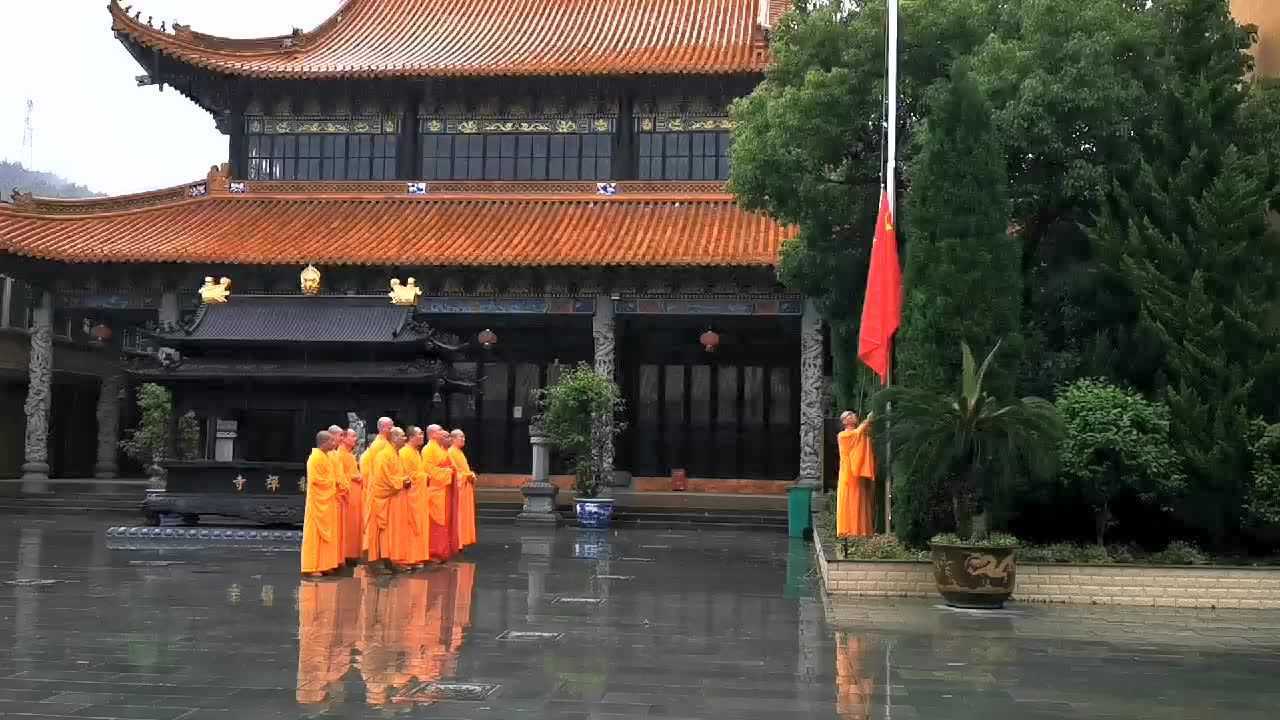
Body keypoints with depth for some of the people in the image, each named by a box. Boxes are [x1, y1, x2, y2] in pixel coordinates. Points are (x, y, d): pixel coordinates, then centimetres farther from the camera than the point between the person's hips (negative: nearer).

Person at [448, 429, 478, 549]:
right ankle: (458, 542, -6)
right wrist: (469, 475, -13)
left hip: (466, 485, 10)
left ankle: (464, 539, 16)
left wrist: (471, 475, 5)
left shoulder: (460, 452, 19)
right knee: (459, 514, -8)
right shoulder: (451, 452, -11)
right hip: (459, 485, -10)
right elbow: (455, 470, -17)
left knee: (466, 513, 11)